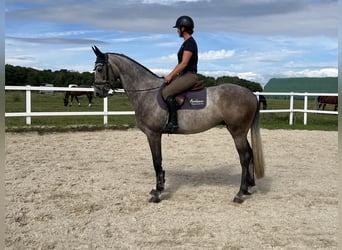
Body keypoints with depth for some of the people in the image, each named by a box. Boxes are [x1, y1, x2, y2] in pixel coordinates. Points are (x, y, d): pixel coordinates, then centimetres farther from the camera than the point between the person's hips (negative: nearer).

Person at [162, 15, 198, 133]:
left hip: (189, 76, -11)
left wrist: (170, 75, -16)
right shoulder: (186, 43, 17)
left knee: (166, 92, -25)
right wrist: (171, 74, 14)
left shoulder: (190, 43, -15)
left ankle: (173, 122, -25)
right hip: (183, 75, 11)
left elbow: (184, 63, -20)